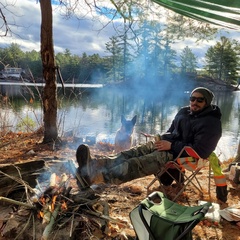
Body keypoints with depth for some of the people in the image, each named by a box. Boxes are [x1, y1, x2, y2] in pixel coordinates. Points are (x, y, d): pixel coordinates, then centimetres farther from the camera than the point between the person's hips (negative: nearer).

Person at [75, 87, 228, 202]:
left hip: (180, 155, -8)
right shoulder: (184, 112, 14)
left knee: (139, 163, -29)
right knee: (133, 153, -16)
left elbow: (199, 151, -19)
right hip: (168, 144, 8)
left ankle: (96, 176, -44)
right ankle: (95, 165, -31)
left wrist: (171, 145, -20)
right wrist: (163, 140, 3)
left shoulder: (211, 123, -11)